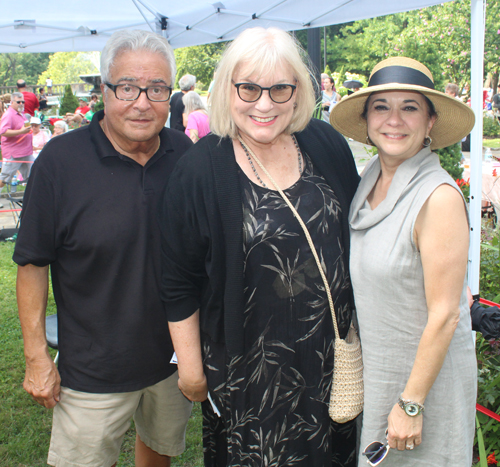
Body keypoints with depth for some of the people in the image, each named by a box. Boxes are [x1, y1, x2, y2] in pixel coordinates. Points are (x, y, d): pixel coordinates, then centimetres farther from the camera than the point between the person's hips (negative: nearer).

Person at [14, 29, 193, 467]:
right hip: (93, 371, -3)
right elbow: (33, 263, -11)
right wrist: (37, 357, -10)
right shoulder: (61, 159, -16)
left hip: (176, 357, 4)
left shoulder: (185, 154, -5)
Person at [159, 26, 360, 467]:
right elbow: (179, 283, -9)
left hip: (332, 348, 4)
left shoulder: (328, 145, -3)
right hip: (248, 363, -4)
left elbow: (358, 231, 10)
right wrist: (191, 368, -5)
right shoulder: (199, 171, -15)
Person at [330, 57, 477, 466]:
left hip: (425, 373, -6)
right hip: (372, 368, 7)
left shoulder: (439, 198, -23)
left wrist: (411, 403, -17)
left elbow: (444, 316, -21)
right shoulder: (370, 181, -1)